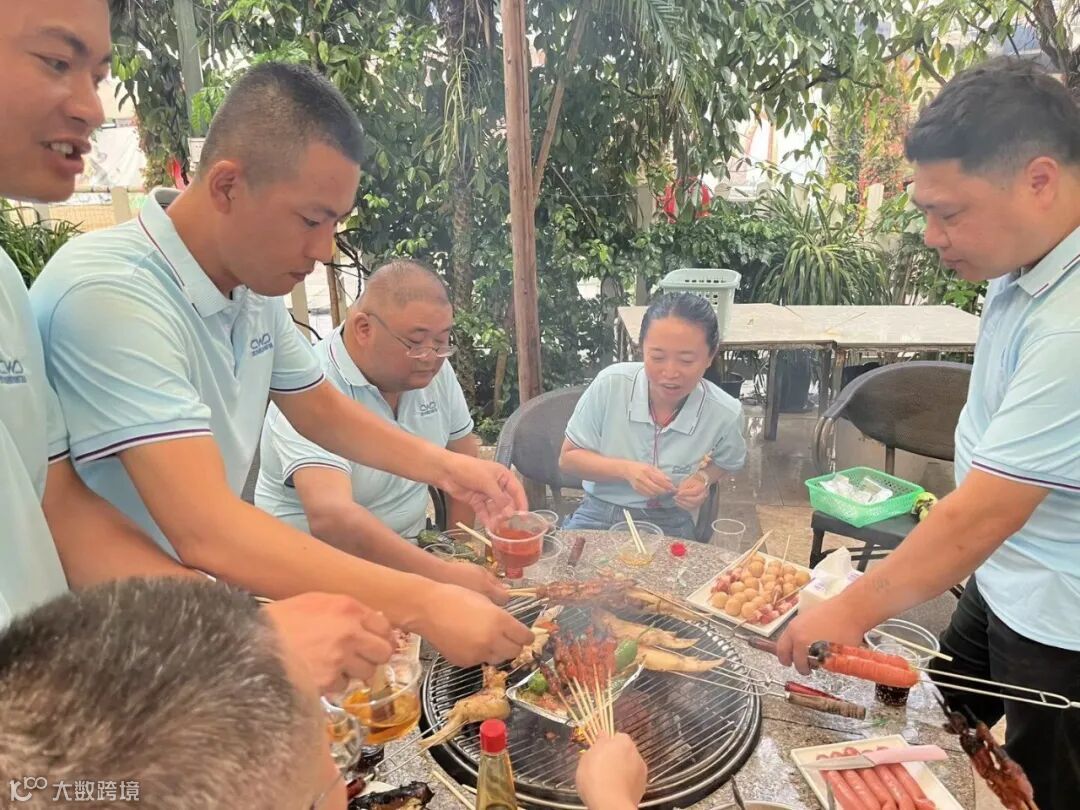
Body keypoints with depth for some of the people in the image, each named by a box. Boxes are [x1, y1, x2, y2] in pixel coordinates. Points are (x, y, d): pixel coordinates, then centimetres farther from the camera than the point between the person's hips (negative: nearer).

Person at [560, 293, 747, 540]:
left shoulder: (725, 414, -15)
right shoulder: (610, 384, -18)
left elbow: (727, 462, 11)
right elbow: (569, 458, -7)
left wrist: (703, 478, -12)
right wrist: (625, 470, -23)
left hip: (669, 523, 1)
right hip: (599, 512, -1)